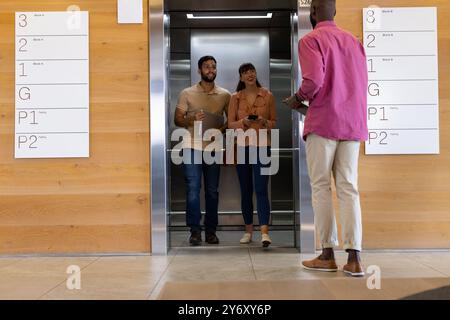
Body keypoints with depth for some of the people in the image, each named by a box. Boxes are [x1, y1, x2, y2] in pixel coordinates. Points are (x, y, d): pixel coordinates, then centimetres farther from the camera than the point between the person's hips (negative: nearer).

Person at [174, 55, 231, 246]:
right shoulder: (187, 94, 5)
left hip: (214, 148, 2)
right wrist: (192, 119, -16)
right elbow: (177, 119, 4)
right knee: (193, 189, -5)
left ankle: (210, 231, 12)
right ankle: (195, 230, 1)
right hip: (192, 147, -1)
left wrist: (222, 129, -8)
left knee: (212, 191, 4)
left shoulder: (225, 95, 9)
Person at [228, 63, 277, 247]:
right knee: (245, 190, 7)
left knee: (261, 189, -11)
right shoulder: (235, 97, 7)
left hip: (262, 147, -2)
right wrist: (243, 122, -14)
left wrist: (264, 122, -13)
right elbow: (230, 124, 5)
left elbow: (274, 122, 9)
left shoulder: (267, 96, 4)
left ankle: (264, 232, -14)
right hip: (242, 147, 2)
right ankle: (248, 230, 17)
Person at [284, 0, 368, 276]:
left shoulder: (310, 40, -2)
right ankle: (354, 258, -4)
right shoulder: (353, 40, 16)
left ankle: (328, 255, 3)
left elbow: (314, 80, -15)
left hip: (323, 121, -5)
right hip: (352, 123, 5)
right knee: (348, 188, 2)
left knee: (321, 187, 2)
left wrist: (297, 99, 3)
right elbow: (363, 84, 14)